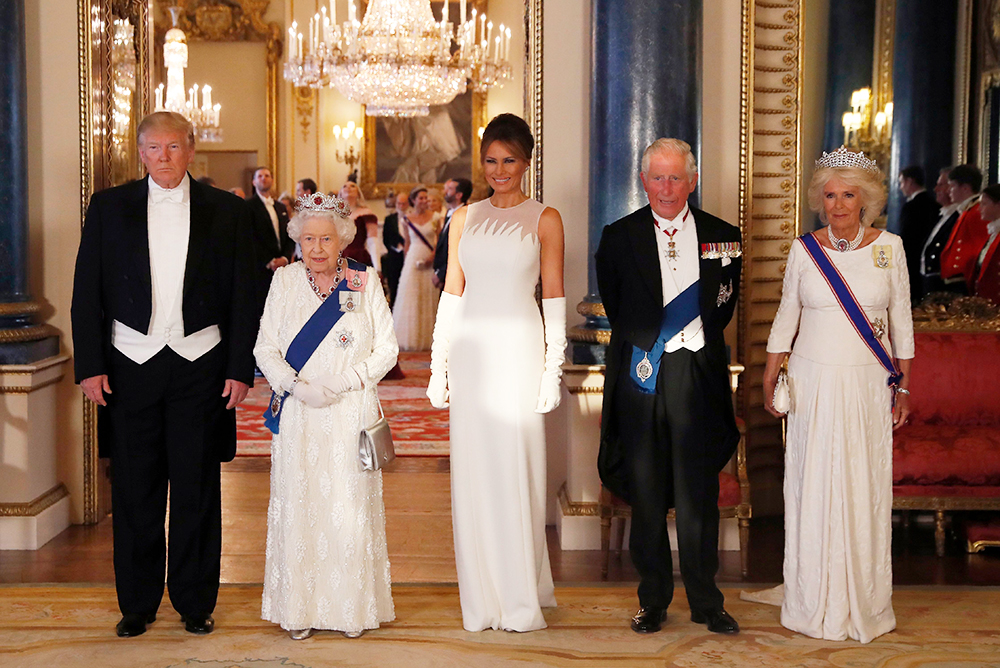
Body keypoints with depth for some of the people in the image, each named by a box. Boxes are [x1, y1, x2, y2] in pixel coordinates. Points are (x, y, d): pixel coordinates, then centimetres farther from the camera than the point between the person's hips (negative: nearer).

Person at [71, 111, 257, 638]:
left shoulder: (227, 211, 4)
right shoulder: (108, 207, 5)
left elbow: (243, 297, 4)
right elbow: (87, 294, 5)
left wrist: (240, 369, -2)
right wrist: (89, 366, -3)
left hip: (201, 365, 0)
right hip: (130, 365, 1)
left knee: (198, 490, 5)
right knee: (135, 491, 6)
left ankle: (195, 603, 18)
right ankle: (137, 604, 20)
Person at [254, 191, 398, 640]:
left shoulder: (366, 281, 3)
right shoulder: (284, 281, 6)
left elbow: (387, 349, 1)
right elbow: (265, 348, 5)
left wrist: (341, 384, -11)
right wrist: (296, 386, -12)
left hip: (351, 414, -1)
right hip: (299, 417, 1)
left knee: (350, 507, 1)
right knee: (299, 507, 0)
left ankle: (353, 608, 12)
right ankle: (301, 610, 10)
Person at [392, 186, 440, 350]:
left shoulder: (434, 217, 3)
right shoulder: (407, 219, 5)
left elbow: (440, 239, 5)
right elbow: (407, 243, 12)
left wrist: (434, 255, -11)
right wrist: (405, 262, 9)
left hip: (430, 261, 0)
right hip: (413, 260, 0)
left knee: (429, 298, 1)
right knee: (411, 298, -2)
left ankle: (427, 339, 8)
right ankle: (411, 339, 3)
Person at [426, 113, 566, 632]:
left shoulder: (544, 219, 3)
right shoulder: (465, 218, 12)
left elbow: (554, 297, 0)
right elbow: (452, 292, 12)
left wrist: (553, 369, -6)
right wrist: (439, 365, 6)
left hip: (518, 350, -3)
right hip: (470, 351, 3)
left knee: (516, 469, -3)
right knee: (473, 472, 4)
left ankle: (522, 599, 6)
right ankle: (482, 599, 13)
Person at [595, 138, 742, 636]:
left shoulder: (722, 238, 6)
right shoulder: (619, 237, 5)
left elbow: (722, 309, 12)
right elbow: (616, 309, 10)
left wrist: (692, 341, 6)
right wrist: (643, 346, 7)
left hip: (696, 376, 0)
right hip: (639, 377, 0)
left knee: (699, 497, 2)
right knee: (646, 496, 6)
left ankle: (706, 603, 13)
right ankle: (653, 600, 17)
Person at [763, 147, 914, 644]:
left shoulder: (889, 247, 0)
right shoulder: (804, 250, 1)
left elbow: (901, 321, 6)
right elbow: (786, 317, 9)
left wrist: (904, 386, 5)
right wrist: (769, 379, 4)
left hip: (869, 384, 0)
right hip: (813, 383, 0)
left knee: (865, 489, 3)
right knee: (812, 487, 3)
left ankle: (865, 604, 16)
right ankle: (815, 603, 14)